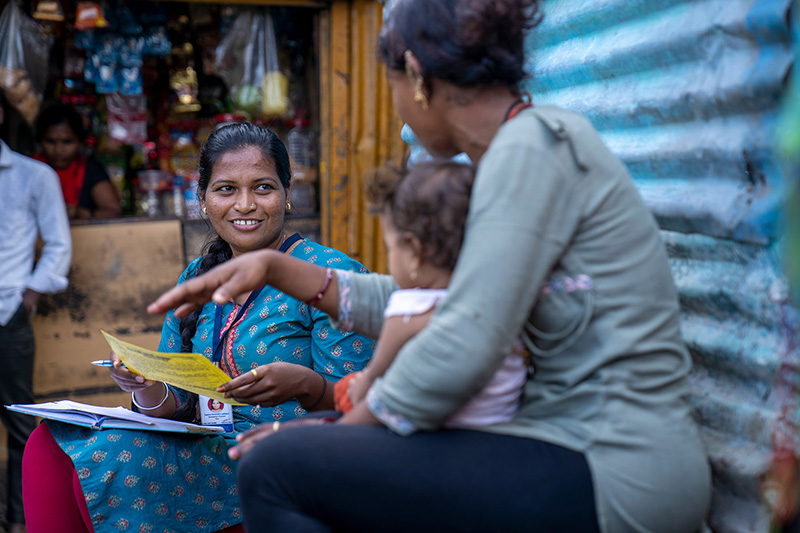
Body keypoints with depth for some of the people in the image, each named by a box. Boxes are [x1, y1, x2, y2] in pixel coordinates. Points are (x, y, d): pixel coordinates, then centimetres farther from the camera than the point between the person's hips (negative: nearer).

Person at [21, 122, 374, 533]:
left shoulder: (330, 275, -7)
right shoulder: (196, 279, 12)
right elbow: (176, 405, 12)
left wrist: (304, 384, -30)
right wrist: (146, 387, -11)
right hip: (207, 453, 6)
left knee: (108, 463, -23)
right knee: (50, 446, -14)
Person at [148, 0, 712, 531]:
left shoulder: (533, 144, -14)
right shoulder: (519, 150, 15)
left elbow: (466, 343, -21)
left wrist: (339, 433, -8)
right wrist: (274, 266, 12)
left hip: (615, 477, -10)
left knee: (272, 471, -14)